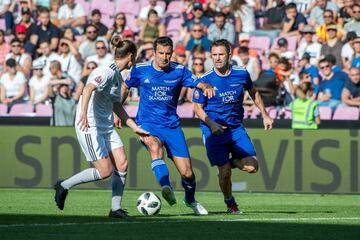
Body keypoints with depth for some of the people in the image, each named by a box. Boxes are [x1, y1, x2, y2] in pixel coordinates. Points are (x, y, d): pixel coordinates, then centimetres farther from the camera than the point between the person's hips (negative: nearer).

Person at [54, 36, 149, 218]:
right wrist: (83, 113, -46)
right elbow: (88, 88, -31)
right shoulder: (107, 72, -14)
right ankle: (64, 186, 5)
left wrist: (135, 127, 23)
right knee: (105, 171, -11)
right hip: (90, 127, -9)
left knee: (122, 164, -2)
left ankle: (116, 208, 5)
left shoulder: (118, 75, 15)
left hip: (106, 127, 9)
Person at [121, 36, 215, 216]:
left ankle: (190, 200, 30)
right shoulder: (140, 70, -1)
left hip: (172, 125, 2)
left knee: (187, 172, -1)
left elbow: (199, 83, -10)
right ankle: (166, 188, -54)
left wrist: (207, 87, -33)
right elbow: (125, 87, 14)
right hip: (147, 124, -1)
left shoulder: (179, 71, -1)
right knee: (155, 146, -38)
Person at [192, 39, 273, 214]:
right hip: (214, 130, -3)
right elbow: (197, 107, -4)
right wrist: (211, 124, -21)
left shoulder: (241, 74, -4)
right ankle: (229, 202, 20)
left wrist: (265, 115, 17)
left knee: (251, 167, -10)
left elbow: (253, 93, 16)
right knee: (225, 171, -8)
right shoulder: (205, 80, -12)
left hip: (236, 128, 3)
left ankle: (232, 162, 24)